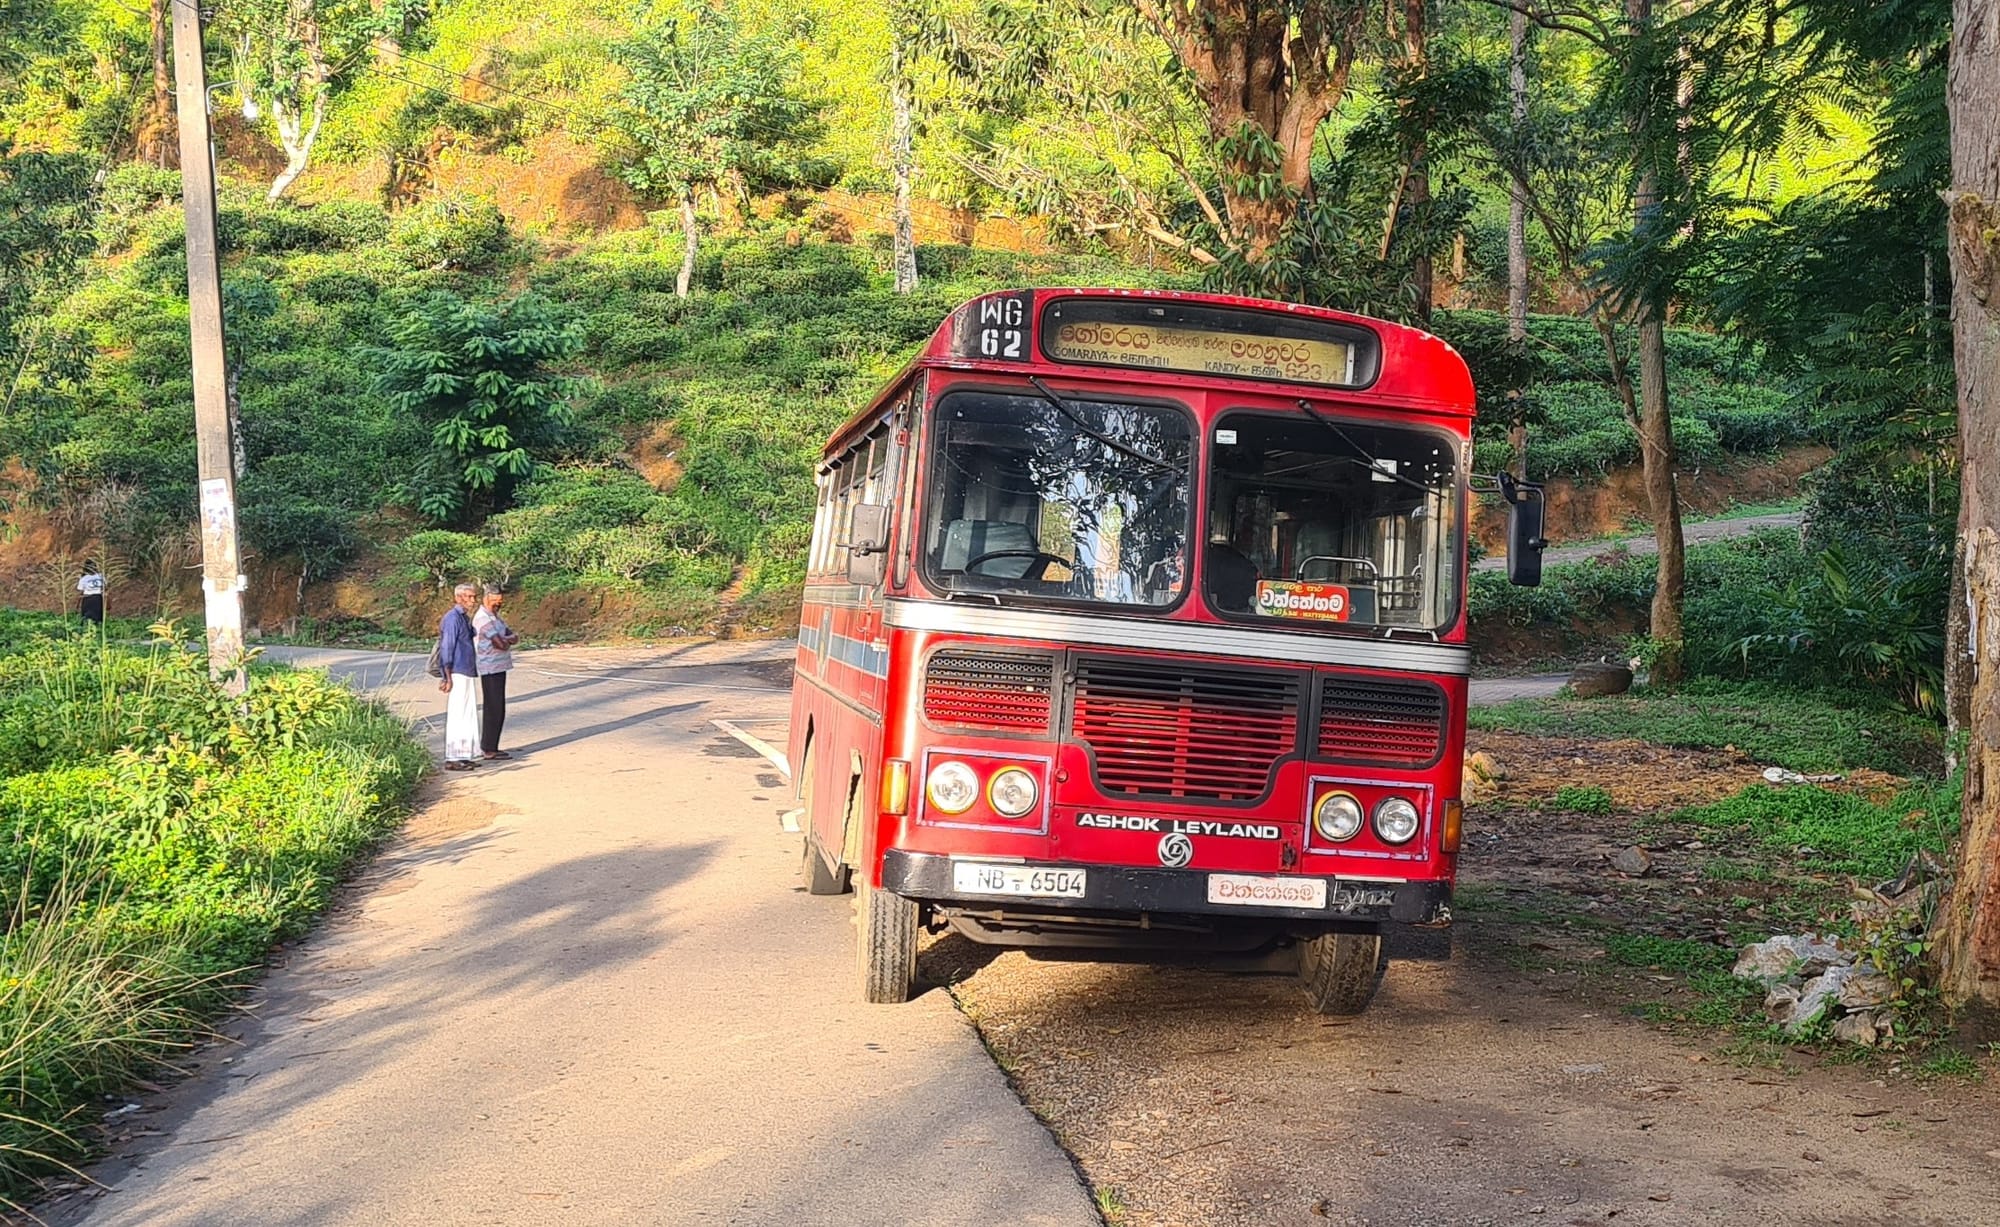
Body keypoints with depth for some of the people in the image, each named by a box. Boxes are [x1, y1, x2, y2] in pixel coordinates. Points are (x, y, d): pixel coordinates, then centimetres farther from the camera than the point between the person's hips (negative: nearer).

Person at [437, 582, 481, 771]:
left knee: (469, 716, 12)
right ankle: (452, 758, -6)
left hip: (467, 674, 10)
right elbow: (446, 648, -16)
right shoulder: (452, 618, -13)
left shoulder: (465, 618, 16)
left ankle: (464, 755, 18)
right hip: (457, 674, -10)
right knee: (457, 716, -8)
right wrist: (448, 677, -19)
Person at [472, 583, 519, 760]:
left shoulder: (495, 616, 17)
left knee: (496, 709, 13)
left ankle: (489, 747, 18)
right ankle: (489, 749, -3)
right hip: (491, 670, -10)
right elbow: (501, 644, -22)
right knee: (494, 709, -7)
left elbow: (515, 637, 9)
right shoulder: (483, 618, -15)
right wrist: (508, 640, 0)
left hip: (498, 668, 10)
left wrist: (505, 639, -12)